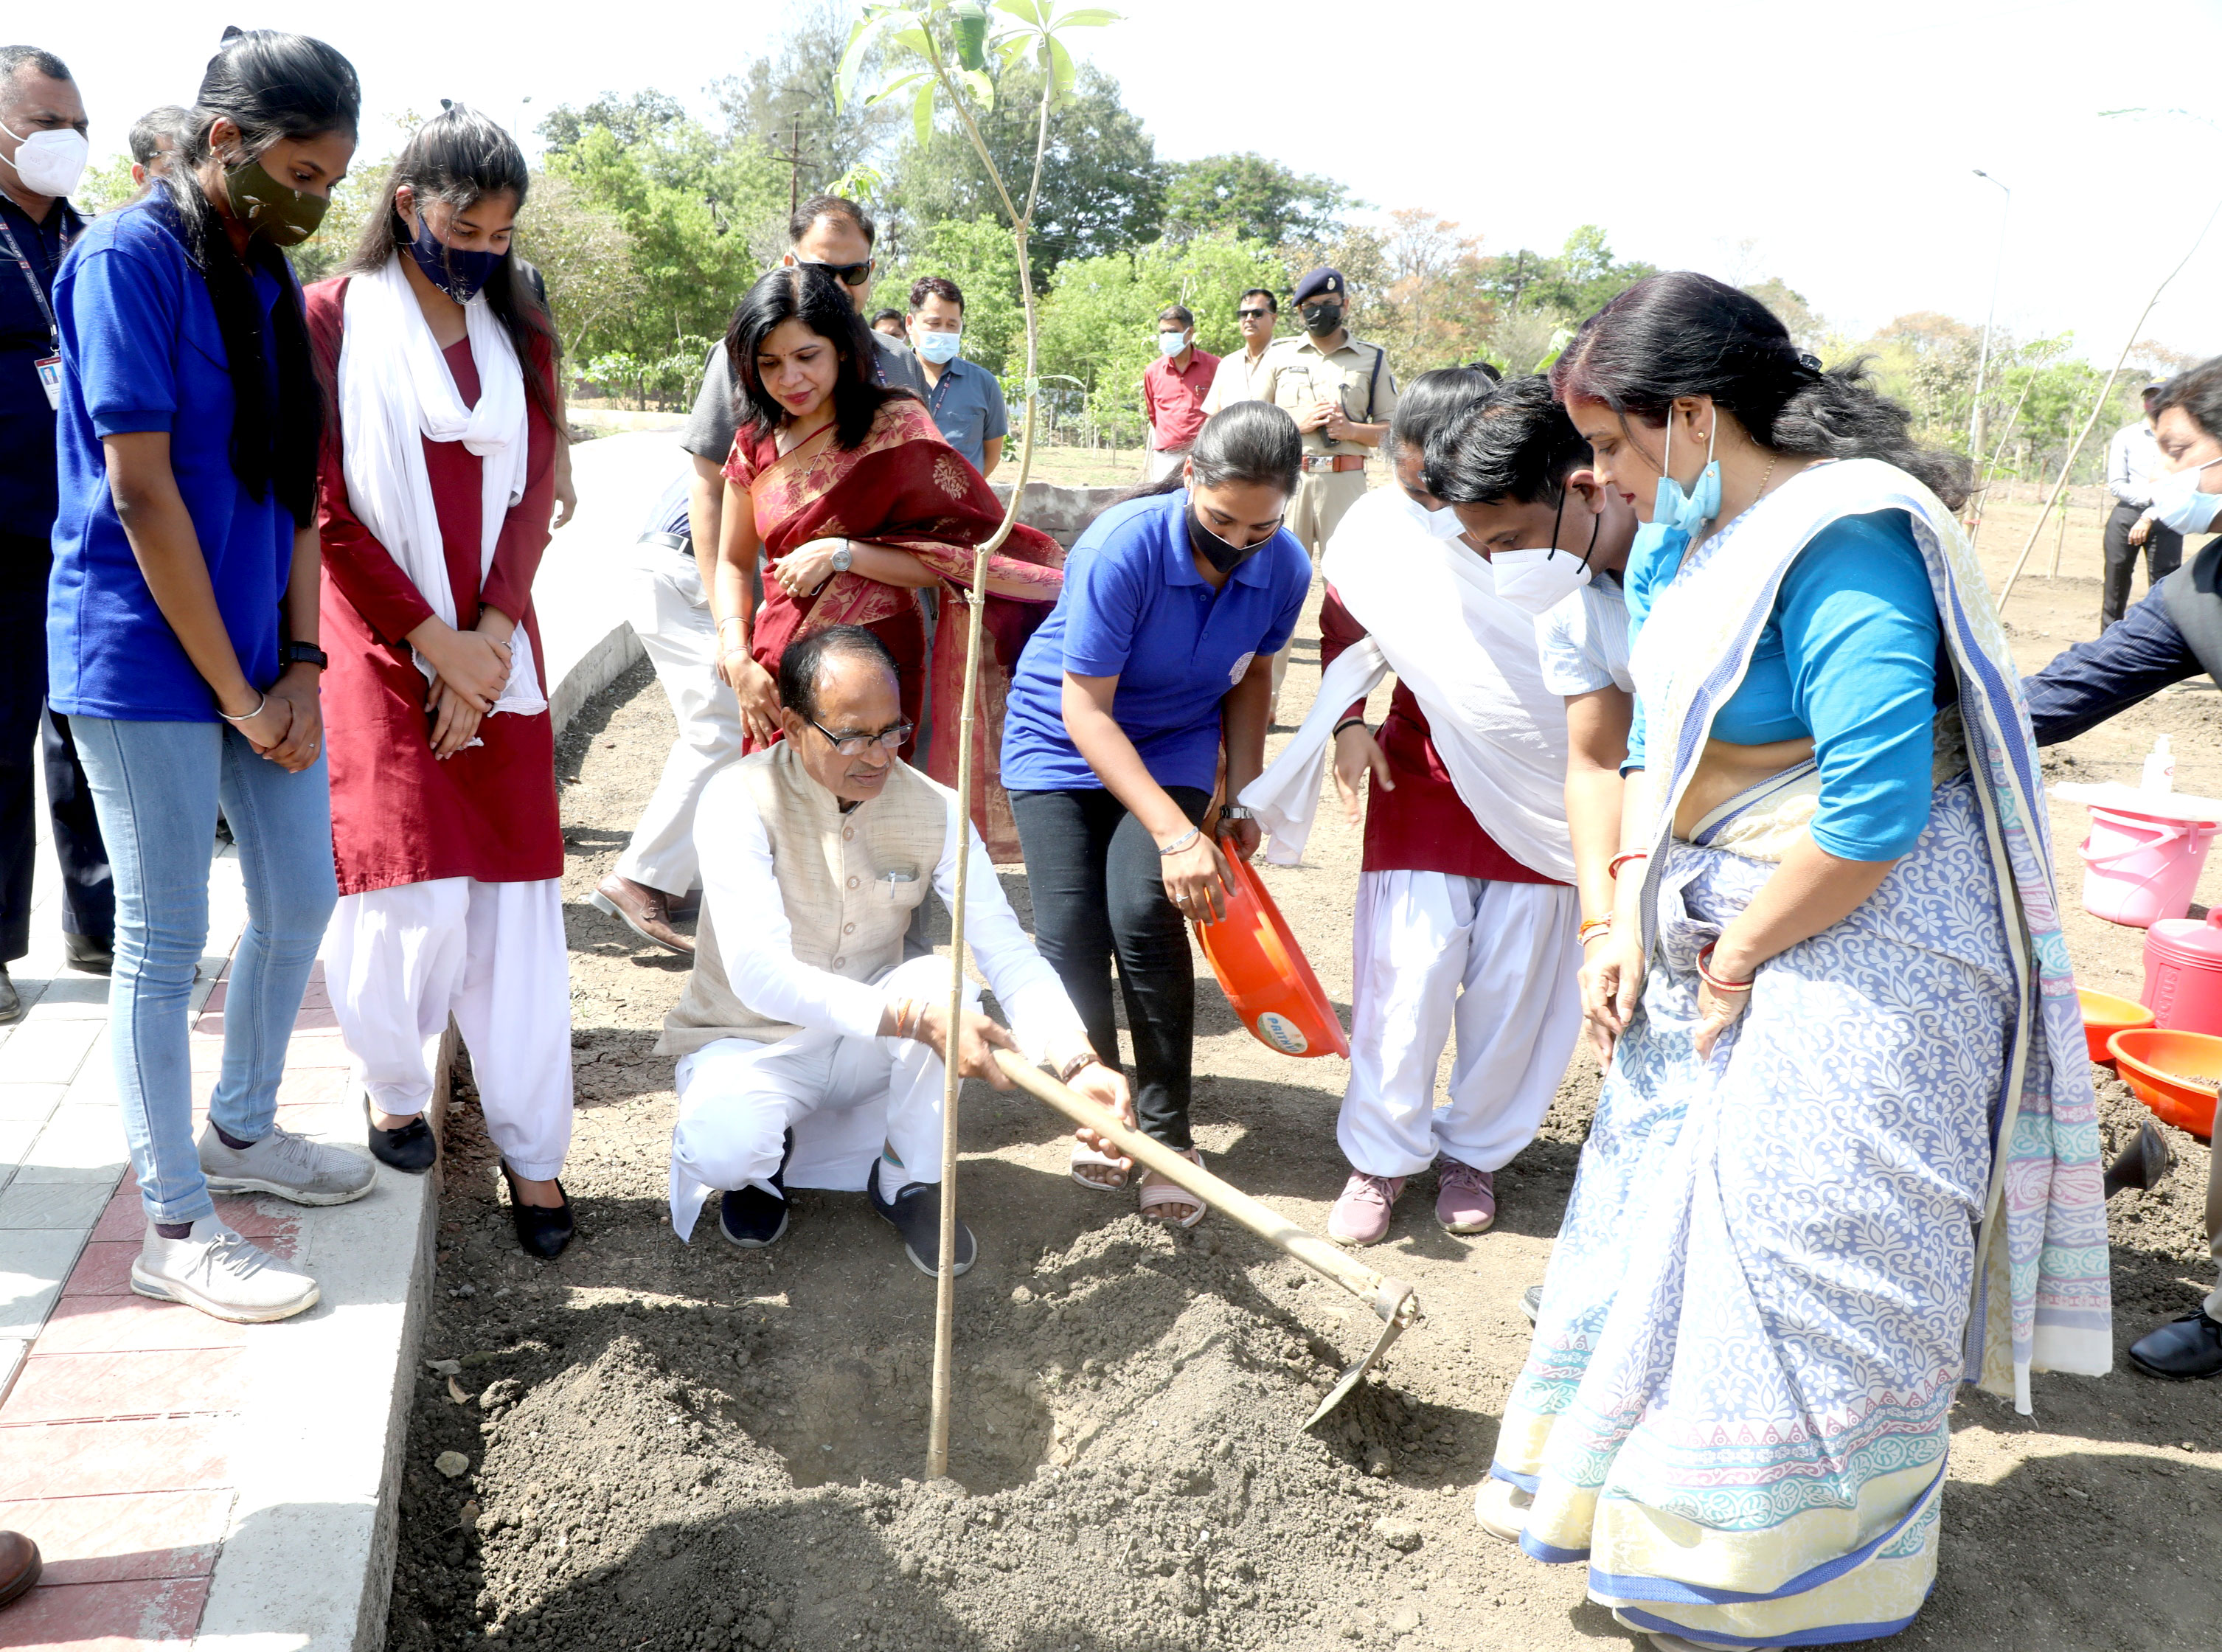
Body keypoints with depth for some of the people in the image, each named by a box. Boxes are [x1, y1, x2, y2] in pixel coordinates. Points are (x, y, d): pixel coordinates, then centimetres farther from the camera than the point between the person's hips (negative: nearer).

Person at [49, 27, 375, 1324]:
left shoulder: (272, 274, 11)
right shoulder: (130, 259, -12)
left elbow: (295, 483, 9)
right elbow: (140, 491, -16)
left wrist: (301, 665, 0)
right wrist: (234, 691, -13)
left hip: (262, 652, 8)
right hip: (147, 657, -7)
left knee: (302, 899, 13)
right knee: (167, 939, 0)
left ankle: (242, 1131, 35)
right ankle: (176, 1229, 13)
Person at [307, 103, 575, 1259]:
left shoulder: (520, 334, 12)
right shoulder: (333, 320, 0)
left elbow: (532, 498, 5)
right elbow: (326, 509, -5)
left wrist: (489, 638, -8)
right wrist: (432, 639, -11)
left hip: (495, 652, 3)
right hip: (381, 644, -3)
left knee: (512, 895, 1)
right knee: (412, 894, -7)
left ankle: (530, 1149, 9)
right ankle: (391, 1087, 22)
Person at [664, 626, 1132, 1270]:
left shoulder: (935, 810, -10)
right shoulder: (739, 800, -22)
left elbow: (1009, 952, -15)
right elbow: (761, 975, -32)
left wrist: (1077, 1062, -32)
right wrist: (914, 1019, -42)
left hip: (870, 1047, 3)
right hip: (754, 1044, -3)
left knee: (941, 978, -29)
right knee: (723, 1150, -35)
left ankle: (909, 1183, -7)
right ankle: (762, 1156, 5)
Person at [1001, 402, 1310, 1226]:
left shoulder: (1285, 567, -13)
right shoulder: (1123, 548, -29)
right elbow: (1084, 709, -28)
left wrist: (1243, 797, 1)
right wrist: (1176, 833, -34)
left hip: (1174, 744, 2)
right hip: (1062, 738, -2)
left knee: (1144, 915, -19)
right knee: (1070, 934, -13)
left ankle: (1168, 1134, -5)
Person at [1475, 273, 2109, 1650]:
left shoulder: (1845, 542, -23)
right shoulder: (1706, 541, 7)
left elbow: (1874, 809, -29)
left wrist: (1735, 964, -17)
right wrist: (1633, 930, 2)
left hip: (1852, 958, -9)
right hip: (1729, 945, 9)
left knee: (1800, 1256, 4)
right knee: (1670, 1212, 20)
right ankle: (1596, 1484, 41)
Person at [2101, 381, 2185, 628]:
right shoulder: (2126, 436, 5)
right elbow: (2116, 485, 0)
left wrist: (2150, 517, -13)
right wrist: (2151, 496, -12)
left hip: (2165, 520, -1)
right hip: (2126, 515, 1)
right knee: (2116, 584, 3)